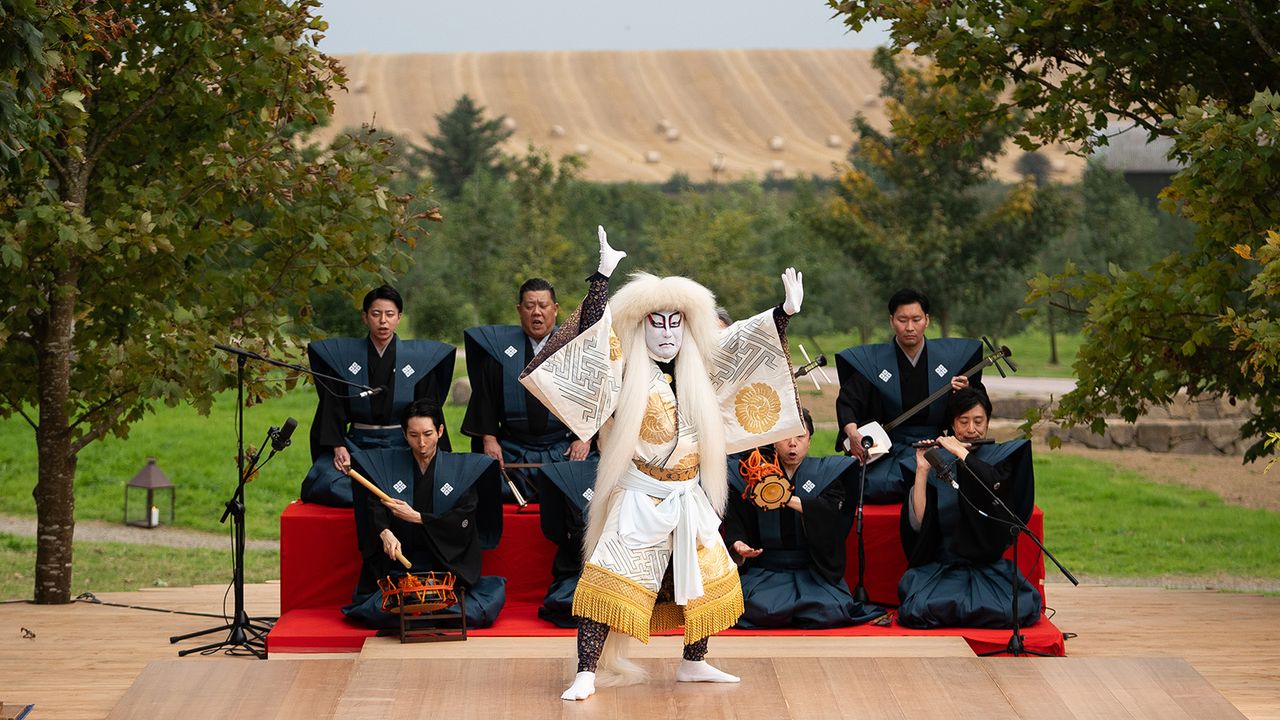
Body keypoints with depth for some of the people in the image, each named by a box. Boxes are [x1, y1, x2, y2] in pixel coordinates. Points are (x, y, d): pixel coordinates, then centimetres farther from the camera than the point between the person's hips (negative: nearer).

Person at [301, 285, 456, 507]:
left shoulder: (419, 357, 6)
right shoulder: (341, 355, 7)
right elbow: (333, 406, 2)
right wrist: (338, 447, -14)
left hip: (404, 445, -1)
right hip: (357, 444, 1)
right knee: (327, 482, -29)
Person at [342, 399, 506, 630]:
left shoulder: (463, 468, 7)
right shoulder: (384, 464, 10)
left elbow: (463, 521, -2)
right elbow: (373, 506, -4)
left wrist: (416, 517, -10)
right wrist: (385, 532, -25)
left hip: (449, 565, 0)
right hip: (399, 564, 0)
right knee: (382, 610, -27)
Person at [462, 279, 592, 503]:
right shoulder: (499, 348, 7)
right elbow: (485, 397, 7)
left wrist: (585, 438, -6)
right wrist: (489, 438, -4)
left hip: (563, 451, -1)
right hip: (513, 453, 1)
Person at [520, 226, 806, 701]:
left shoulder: (697, 371, 9)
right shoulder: (627, 371, -4)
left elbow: (744, 342, 12)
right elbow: (591, 331, -15)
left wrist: (785, 312, 3)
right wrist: (604, 275, -21)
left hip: (690, 499, 6)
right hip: (640, 499, -6)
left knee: (710, 578, 10)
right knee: (609, 579, -14)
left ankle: (693, 663, 26)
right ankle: (586, 673, -15)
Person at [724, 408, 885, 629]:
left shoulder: (826, 472, 8)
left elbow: (830, 511, -12)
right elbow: (735, 522, 4)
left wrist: (788, 499, -25)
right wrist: (737, 545, -19)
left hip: (814, 573, 0)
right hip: (764, 572, 0)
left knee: (831, 610, -27)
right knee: (758, 608, -30)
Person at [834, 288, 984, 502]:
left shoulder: (950, 355, 5)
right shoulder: (872, 361, 2)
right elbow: (847, 400, -9)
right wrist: (852, 432, -30)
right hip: (890, 449, 1)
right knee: (873, 486, -29)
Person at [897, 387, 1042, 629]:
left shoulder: (1004, 457, 7)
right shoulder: (937, 464, 7)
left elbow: (999, 486, -19)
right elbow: (917, 523, -4)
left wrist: (960, 452, -13)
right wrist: (922, 469, -9)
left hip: (990, 568, 0)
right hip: (941, 569, 0)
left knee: (1017, 611, -27)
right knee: (922, 610, -29)